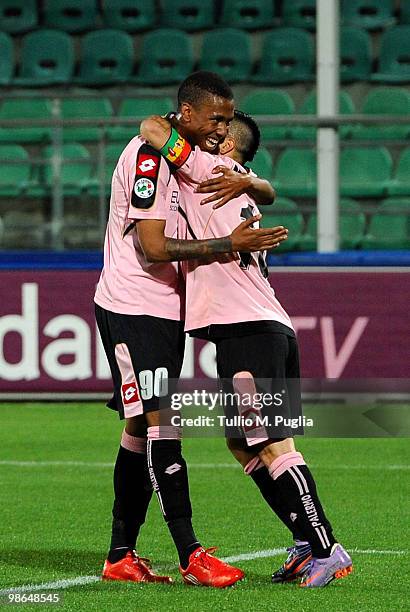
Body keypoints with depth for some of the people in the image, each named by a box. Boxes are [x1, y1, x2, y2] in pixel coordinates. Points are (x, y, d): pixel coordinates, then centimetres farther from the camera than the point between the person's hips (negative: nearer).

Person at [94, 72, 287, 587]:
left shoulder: (191, 156, 12)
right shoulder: (149, 155, -16)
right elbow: (154, 246, -20)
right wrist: (230, 244, -24)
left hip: (164, 311, 10)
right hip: (131, 308, -10)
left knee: (142, 433, 10)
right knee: (159, 425, -13)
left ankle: (120, 556, 14)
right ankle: (191, 556, -17)